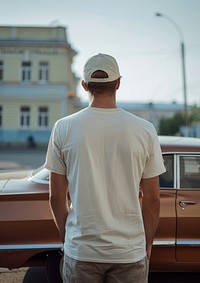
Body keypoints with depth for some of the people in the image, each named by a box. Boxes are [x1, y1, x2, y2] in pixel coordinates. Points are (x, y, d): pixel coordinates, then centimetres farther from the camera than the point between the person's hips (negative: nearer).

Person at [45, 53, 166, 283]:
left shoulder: (64, 128, -4)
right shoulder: (145, 130, -5)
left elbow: (57, 197, 0)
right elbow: (152, 199, -1)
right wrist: (147, 244, 13)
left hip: (81, 251, 0)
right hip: (130, 251, 0)